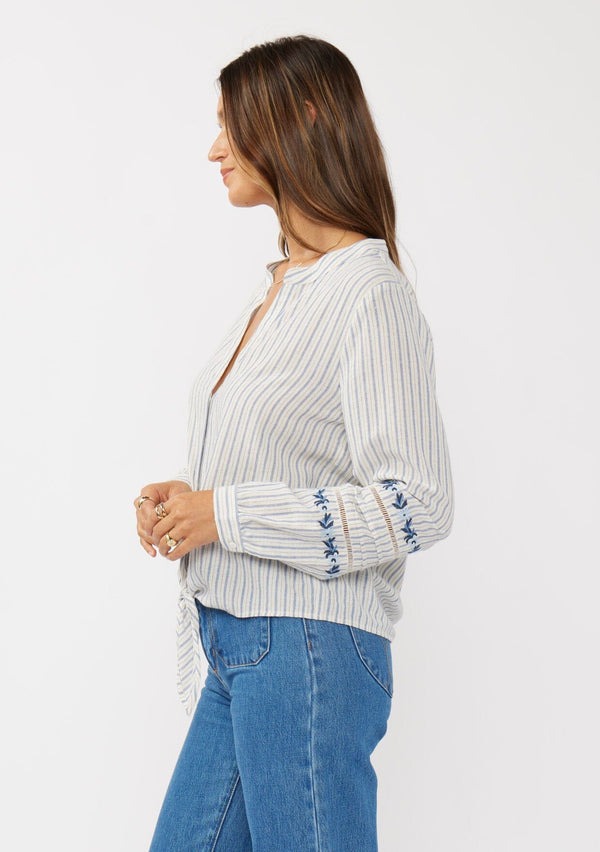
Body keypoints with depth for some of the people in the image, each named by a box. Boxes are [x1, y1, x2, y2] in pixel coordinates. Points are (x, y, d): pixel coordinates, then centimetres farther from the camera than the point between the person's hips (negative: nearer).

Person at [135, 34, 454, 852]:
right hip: (237, 652, 9)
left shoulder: (372, 293, -13)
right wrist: (182, 504, 5)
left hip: (308, 651, -9)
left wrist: (226, 514, -17)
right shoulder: (277, 288, 14)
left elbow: (416, 503, -19)